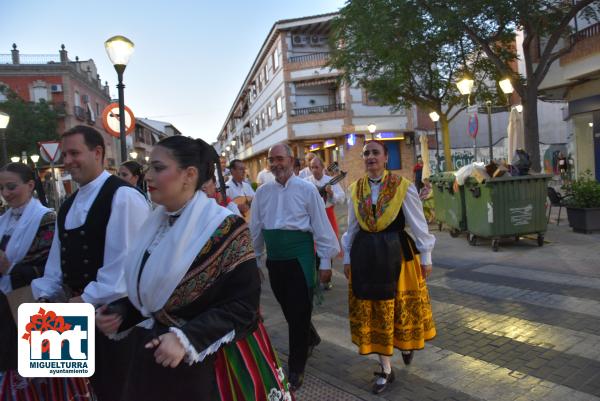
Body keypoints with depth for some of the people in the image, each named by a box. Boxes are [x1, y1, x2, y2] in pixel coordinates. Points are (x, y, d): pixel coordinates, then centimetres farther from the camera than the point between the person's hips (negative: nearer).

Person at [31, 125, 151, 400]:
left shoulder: (123, 196, -18)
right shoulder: (68, 205, 11)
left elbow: (124, 261, -22)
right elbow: (57, 259, 14)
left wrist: (87, 300, -16)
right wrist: (44, 296, 4)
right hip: (79, 309, 8)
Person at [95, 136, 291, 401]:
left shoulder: (225, 228, -17)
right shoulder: (156, 224, 3)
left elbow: (244, 304, -19)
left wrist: (187, 338, -27)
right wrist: (121, 312, -3)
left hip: (208, 362, -6)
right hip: (156, 353, 6)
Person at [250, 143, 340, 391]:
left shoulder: (306, 190, -6)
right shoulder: (262, 192, 5)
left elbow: (321, 226, -5)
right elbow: (255, 228, 12)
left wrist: (325, 262, -5)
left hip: (299, 256, -4)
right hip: (274, 258, 4)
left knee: (299, 311, 3)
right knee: (287, 308, 17)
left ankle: (296, 368, 22)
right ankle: (310, 338, 47)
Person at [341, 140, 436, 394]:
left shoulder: (403, 186, -8)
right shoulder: (356, 189, 2)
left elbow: (418, 225, -3)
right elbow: (352, 227, 9)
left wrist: (425, 257, -1)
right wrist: (347, 258, 10)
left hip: (396, 253, -3)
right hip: (365, 256, 3)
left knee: (402, 307, 12)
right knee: (373, 312, 9)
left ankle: (406, 345, 46)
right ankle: (386, 370, 25)